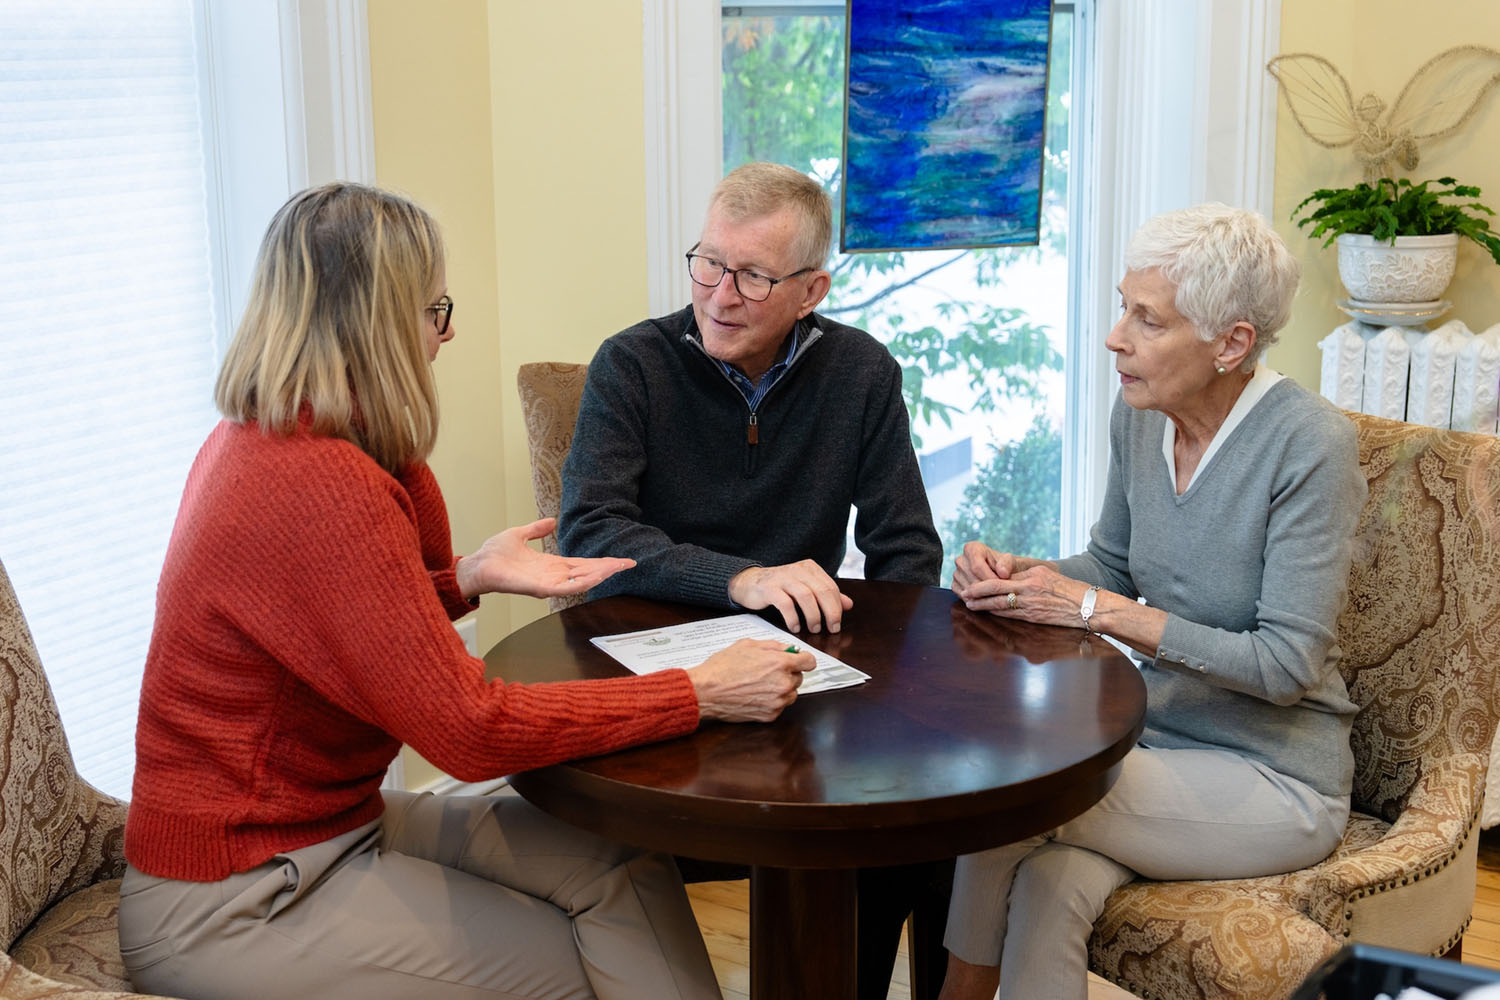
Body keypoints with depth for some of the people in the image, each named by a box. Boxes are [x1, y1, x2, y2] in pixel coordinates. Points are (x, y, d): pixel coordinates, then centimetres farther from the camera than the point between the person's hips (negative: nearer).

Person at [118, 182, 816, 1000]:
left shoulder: (259, 439, 4)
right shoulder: (320, 486, -28)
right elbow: (472, 729, -26)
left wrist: (469, 578, 0)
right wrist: (702, 694, -20)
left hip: (333, 815, 8)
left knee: (620, 869, 0)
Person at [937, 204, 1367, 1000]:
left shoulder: (1309, 445, -19)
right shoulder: (1140, 414, 1)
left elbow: (1288, 664, -20)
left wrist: (1099, 609, -23)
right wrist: (1021, 575, -6)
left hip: (1275, 779, -5)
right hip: (1160, 740, 5)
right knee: (1048, 891, -27)